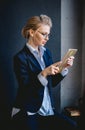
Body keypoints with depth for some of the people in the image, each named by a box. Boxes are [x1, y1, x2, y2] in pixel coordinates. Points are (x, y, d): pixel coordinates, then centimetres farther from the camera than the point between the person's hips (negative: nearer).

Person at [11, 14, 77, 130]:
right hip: (26, 114, -5)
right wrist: (44, 73, -27)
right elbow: (26, 89, -15)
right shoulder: (20, 58, -12)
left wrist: (64, 67, -3)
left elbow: (53, 82, 12)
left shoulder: (47, 53, 8)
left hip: (48, 111, 5)